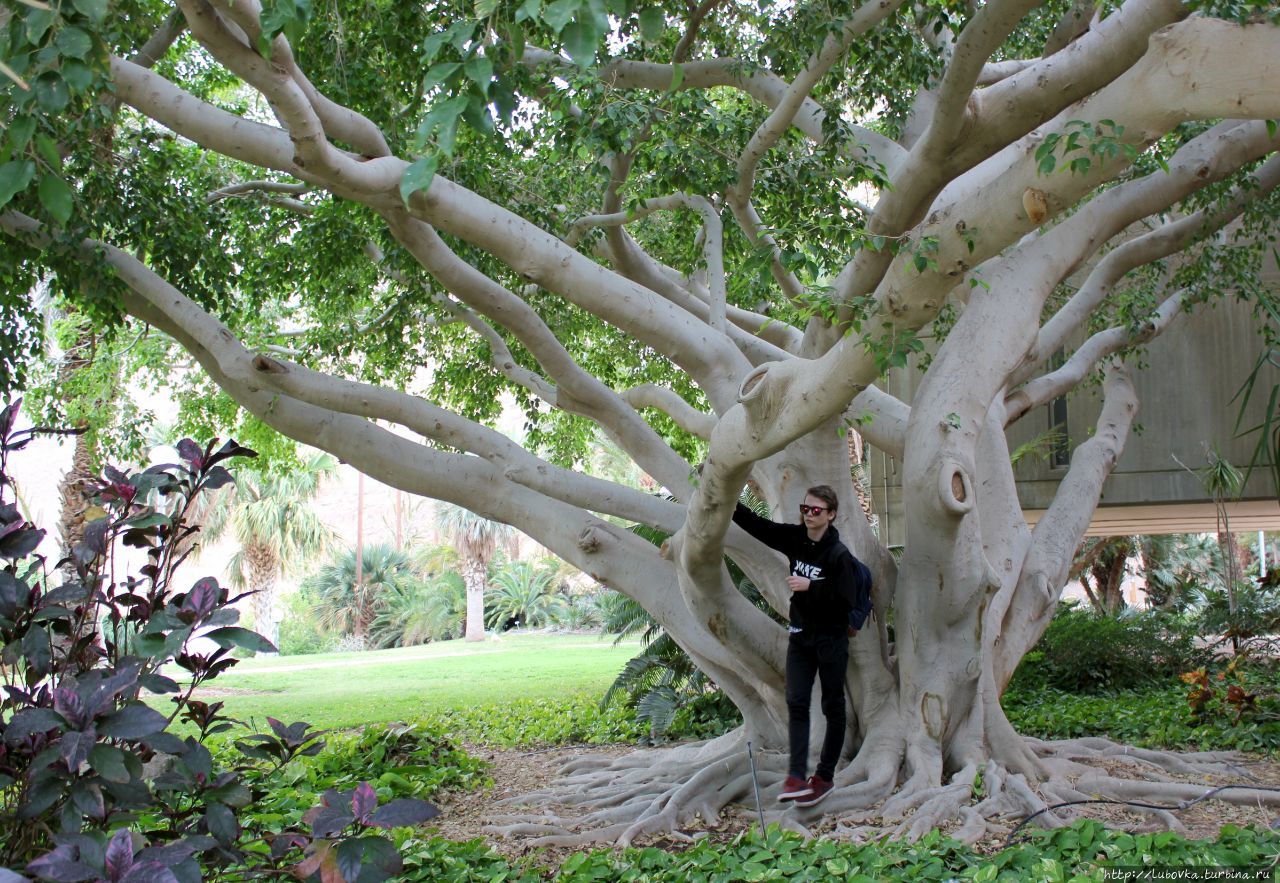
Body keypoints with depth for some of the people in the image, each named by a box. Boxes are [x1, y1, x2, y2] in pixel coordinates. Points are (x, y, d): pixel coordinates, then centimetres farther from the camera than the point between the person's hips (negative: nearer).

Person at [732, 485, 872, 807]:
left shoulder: (839, 554, -16)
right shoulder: (795, 539, 1)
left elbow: (846, 602, -20)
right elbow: (756, 525, 0)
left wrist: (810, 586, -26)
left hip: (831, 639, -5)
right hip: (800, 636, 5)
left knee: (833, 707, 7)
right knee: (796, 702, -8)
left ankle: (824, 776, 14)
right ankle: (796, 777, -16)